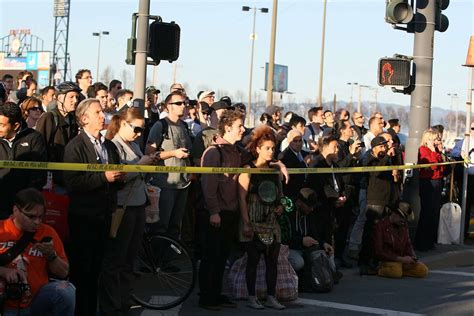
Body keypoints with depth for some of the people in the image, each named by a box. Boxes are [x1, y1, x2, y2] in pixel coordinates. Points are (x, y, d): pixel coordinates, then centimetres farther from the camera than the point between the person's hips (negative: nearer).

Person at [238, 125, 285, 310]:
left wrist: (280, 206, 2)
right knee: (253, 260, -2)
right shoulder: (248, 169, -4)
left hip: (271, 222, 5)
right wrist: (246, 223, -15)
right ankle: (251, 298, 6)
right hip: (253, 223, -5)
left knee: (272, 261, 4)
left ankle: (271, 297, 10)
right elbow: (242, 197, -9)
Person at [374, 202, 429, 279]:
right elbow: (379, 253, -14)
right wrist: (401, 259, -18)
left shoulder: (404, 226, 11)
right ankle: (381, 270, -7)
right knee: (396, 272, -37)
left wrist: (413, 257, -3)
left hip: (403, 260, 6)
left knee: (423, 270, -16)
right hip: (389, 260, -6)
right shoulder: (381, 226, -9)